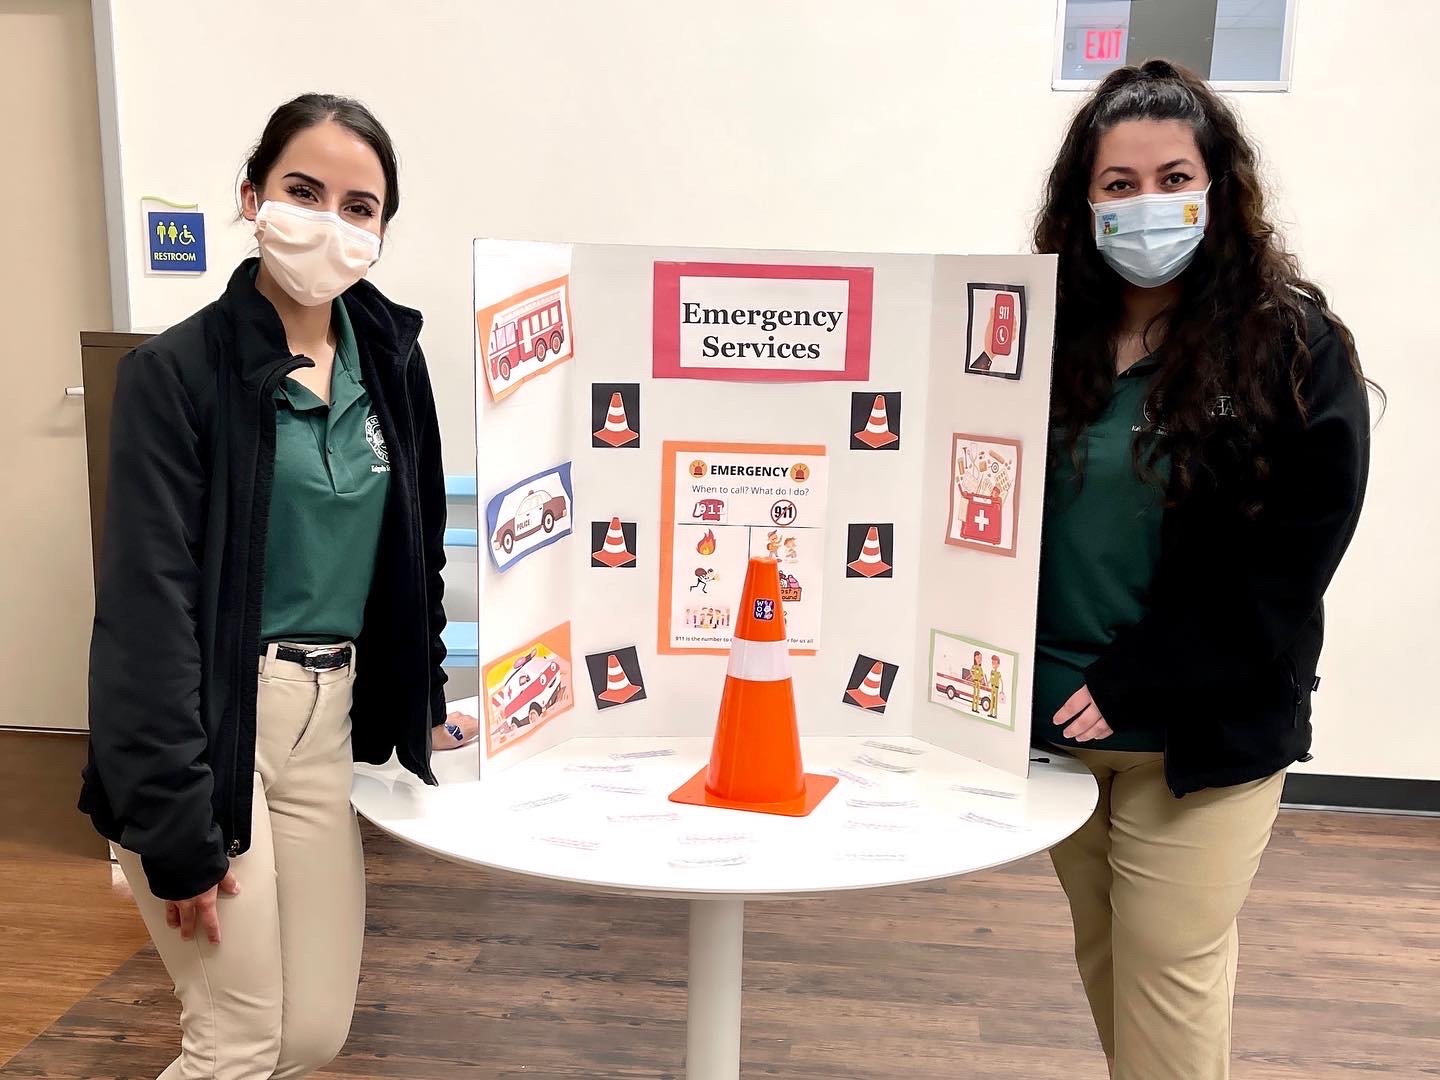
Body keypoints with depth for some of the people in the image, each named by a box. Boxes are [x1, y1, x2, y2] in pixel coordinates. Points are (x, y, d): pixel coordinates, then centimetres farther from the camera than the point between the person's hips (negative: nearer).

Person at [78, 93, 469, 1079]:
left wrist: (423, 704, 17)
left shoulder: (391, 359, 6)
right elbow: (149, 604, -14)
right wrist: (177, 828, -16)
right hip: (206, 722, -5)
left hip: (332, 719, 6)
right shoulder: (178, 371, -11)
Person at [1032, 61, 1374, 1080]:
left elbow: (1287, 560, -12)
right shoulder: (1046, 328, 4)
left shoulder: (1295, 348, -7)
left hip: (1203, 729, -4)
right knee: (1102, 959, 18)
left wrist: (1135, 687, -18)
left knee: (1170, 978, 4)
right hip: (1057, 715, 4)